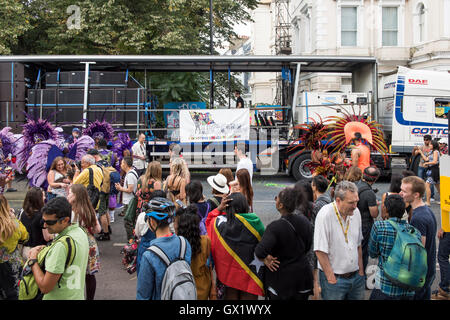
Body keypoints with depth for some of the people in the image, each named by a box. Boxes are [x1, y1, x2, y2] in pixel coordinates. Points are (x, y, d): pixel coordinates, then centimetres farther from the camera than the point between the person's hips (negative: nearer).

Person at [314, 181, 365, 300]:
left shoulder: (355, 212, 2)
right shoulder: (325, 215, -19)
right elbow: (320, 251, -18)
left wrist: (361, 271, 12)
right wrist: (331, 279, -15)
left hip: (356, 277, 6)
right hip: (335, 277, -6)